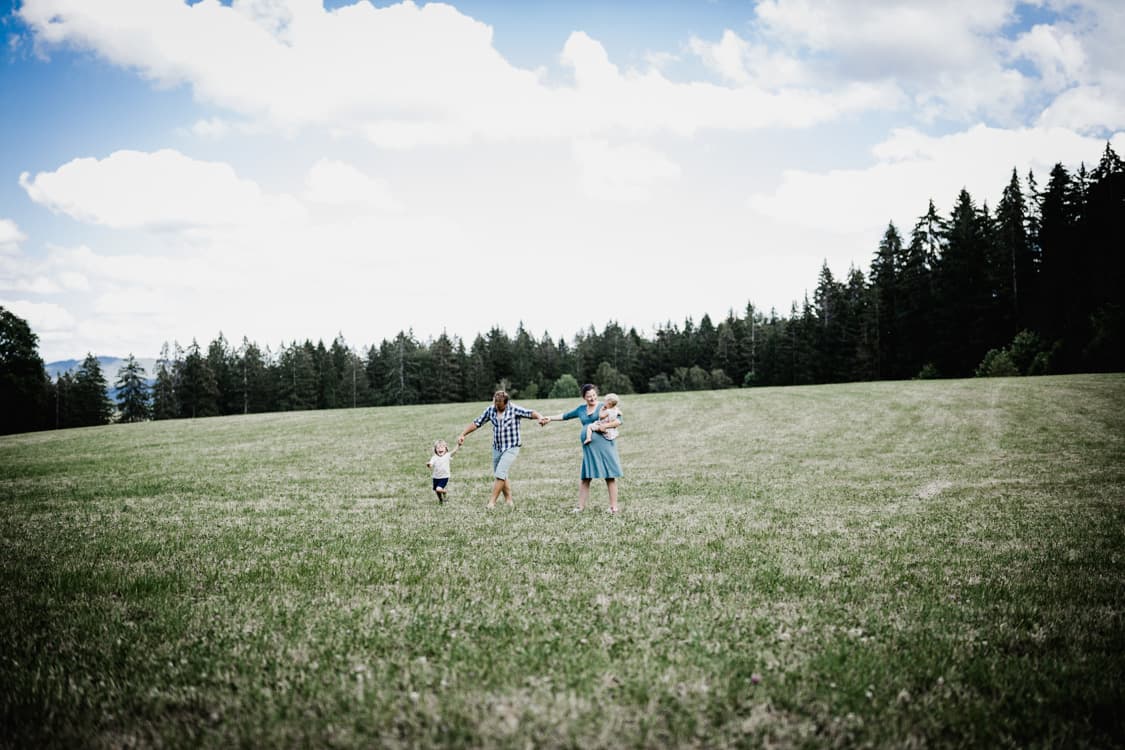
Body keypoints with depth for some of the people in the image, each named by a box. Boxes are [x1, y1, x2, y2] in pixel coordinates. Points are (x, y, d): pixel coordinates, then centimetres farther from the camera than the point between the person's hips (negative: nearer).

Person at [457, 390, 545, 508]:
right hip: (497, 448, 6)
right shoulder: (490, 410, 1)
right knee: (500, 476, 11)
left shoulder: (514, 410, -12)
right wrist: (462, 434, 0)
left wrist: (539, 417, -42)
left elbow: (530, 413, -21)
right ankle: (508, 501, 23)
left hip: (511, 448, -6)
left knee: (500, 474, -15)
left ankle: (492, 502, -10)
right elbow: (476, 423, 6)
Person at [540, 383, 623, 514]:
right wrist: (550, 419, 23)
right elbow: (565, 416, 27)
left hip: (604, 445, -5)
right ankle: (581, 506, 12)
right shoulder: (581, 409, 15)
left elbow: (619, 420, -4)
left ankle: (613, 507, 3)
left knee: (610, 476, -1)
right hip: (589, 447, 5)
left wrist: (605, 425, -15)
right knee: (585, 477, 5)